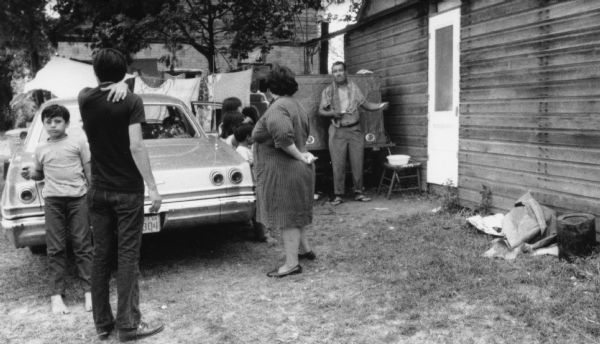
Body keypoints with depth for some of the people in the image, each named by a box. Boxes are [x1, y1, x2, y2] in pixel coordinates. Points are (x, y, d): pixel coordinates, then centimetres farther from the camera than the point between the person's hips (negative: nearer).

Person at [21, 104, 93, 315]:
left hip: (78, 197, -2)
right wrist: (30, 174, 5)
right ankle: (56, 294, 8)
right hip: (52, 200, 3)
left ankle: (89, 290, 5)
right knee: (55, 248, 3)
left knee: (82, 245, 0)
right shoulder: (40, 150, 14)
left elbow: (89, 170, 6)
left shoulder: (78, 143, 5)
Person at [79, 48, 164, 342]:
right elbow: (136, 146, -18)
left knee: (100, 256, 11)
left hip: (98, 191, 4)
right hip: (128, 191, -4)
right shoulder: (131, 101, -11)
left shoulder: (85, 99, 2)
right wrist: (152, 187, -17)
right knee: (127, 257, 1)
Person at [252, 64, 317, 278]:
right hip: (298, 169, 10)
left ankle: (292, 264, 7)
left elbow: (283, 135, -36)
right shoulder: (295, 105, 12)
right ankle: (305, 249, 38)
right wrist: (301, 154, 9)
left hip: (283, 170, -10)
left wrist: (298, 155, -23)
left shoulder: (277, 108, -20)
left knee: (286, 215, -1)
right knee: (295, 212, 23)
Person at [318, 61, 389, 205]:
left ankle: (358, 192, 13)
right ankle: (338, 195, 6)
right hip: (338, 132, -1)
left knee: (357, 163, 3)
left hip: (354, 130, 2)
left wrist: (379, 106, -7)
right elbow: (321, 110, 5)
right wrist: (332, 113, -14)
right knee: (338, 164, -2)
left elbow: (365, 104, 10)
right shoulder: (328, 91, 4)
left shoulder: (354, 88, 9)